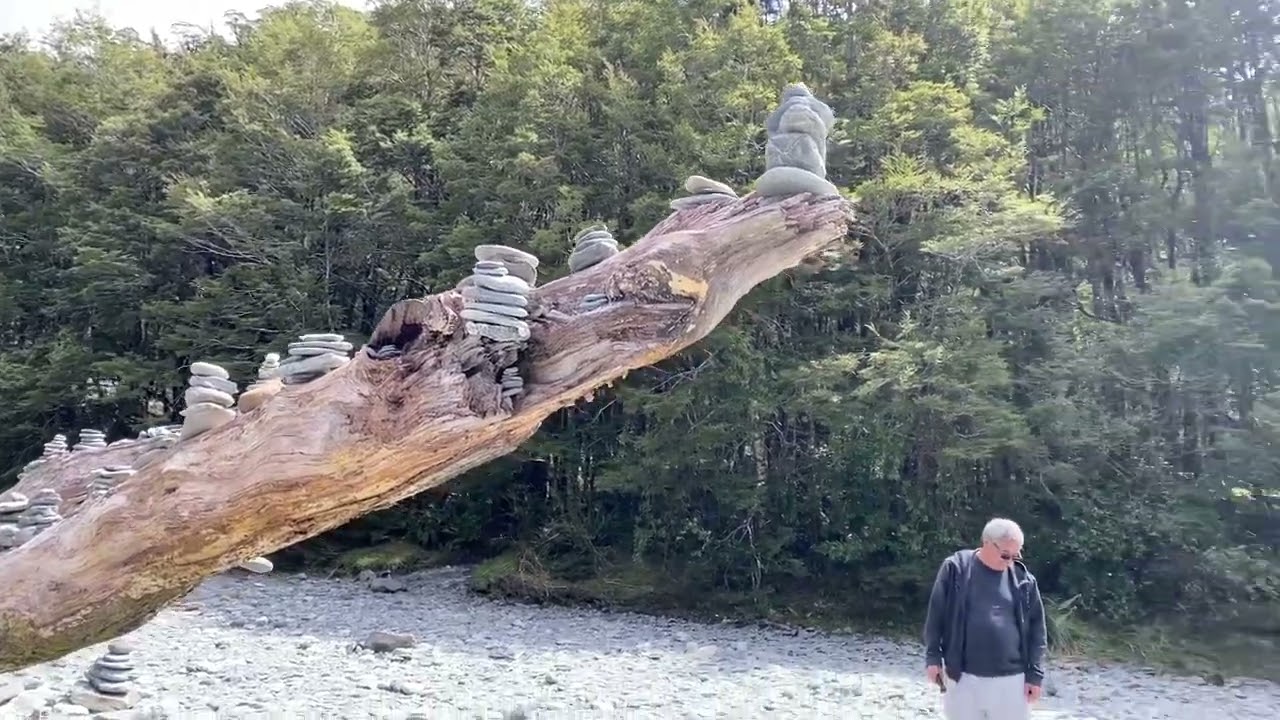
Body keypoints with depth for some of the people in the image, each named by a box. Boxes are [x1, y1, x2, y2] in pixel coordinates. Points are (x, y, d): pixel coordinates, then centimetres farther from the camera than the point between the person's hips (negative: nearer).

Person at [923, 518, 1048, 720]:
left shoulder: (1023, 580, 1)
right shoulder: (955, 568, -4)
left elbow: (1036, 628, 6)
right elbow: (936, 615, 0)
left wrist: (1035, 674, 2)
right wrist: (933, 656, -2)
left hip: (1011, 679, 1)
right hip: (963, 676, -1)